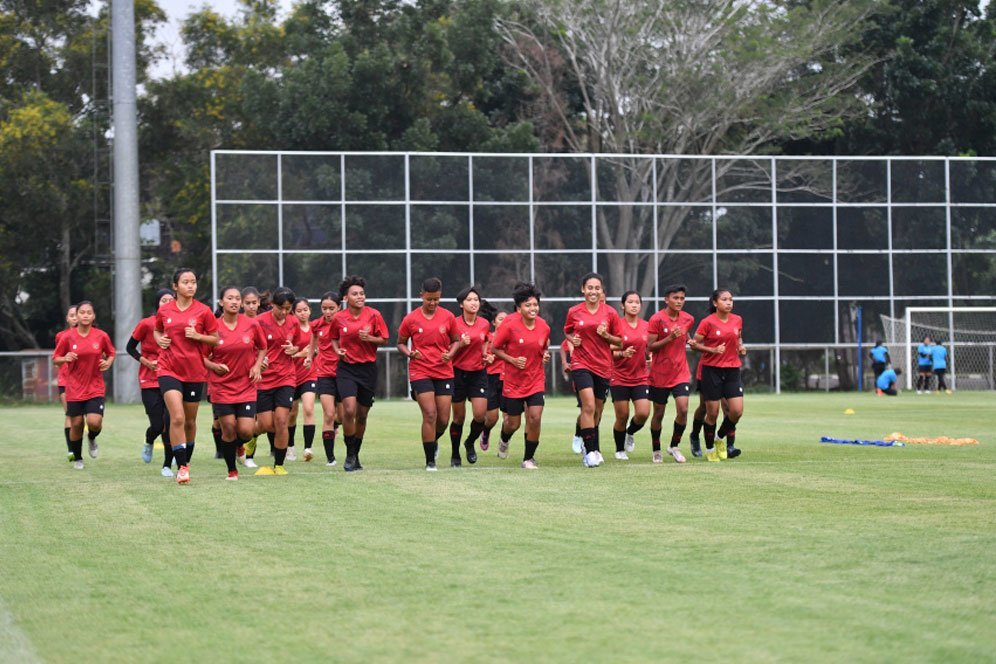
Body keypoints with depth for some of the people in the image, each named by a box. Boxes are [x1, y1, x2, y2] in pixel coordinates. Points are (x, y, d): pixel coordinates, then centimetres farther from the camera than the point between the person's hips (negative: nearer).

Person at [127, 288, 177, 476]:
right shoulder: (146, 324, -5)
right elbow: (130, 347, 5)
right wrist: (145, 361, -8)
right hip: (150, 381, -2)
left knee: (170, 422, -8)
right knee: (157, 426, -6)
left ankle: (167, 466, 6)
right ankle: (149, 443, 32)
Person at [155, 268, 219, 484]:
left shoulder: (203, 311, -3)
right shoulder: (164, 311, 2)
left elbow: (216, 339, 1)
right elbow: (157, 331, 21)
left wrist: (197, 336, -15)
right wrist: (159, 339, 0)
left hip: (195, 372, 1)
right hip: (169, 370, 0)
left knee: (190, 421, 12)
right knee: (177, 418, -16)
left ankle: (187, 461, 33)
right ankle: (181, 467, -13)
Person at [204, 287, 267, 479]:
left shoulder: (251, 325, -1)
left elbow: (262, 347, 14)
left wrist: (257, 366, -1)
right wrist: (213, 365, -15)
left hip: (246, 386, 1)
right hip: (221, 386, -1)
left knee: (246, 431, -7)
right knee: (229, 430, -3)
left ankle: (239, 445, 30)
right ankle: (232, 471, 15)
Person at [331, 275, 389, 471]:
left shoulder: (374, 315, -5)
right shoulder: (338, 318, -2)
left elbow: (384, 339, 1)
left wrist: (369, 338, -17)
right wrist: (338, 350, -4)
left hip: (368, 368, 1)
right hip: (346, 368, -1)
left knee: (362, 415, 9)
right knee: (349, 410, -18)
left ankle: (356, 455, 27)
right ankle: (350, 455, -4)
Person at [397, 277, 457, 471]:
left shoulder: (448, 317, 3)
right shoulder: (411, 319, -2)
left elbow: (455, 340, 14)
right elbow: (400, 343, 8)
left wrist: (450, 353, -7)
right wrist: (409, 353, -12)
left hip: (444, 373, 3)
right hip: (420, 372, -3)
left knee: (443, 419, 3)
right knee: (430, 415, -14)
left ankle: (432, 442, 37)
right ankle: (430, 461, -3)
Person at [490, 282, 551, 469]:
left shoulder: (544, 326, -3)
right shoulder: (510, 325, -15)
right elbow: (495, 349, -6)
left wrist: (545, 355, -6)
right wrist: (512, 360, -20)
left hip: (536, 380, 2)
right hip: (513, 381, -2)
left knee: (535, 418, -13)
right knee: (514, 423, 8)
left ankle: (528, 458, 5)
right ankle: (504, 440, 46)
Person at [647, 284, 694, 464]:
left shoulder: (688, 319, 3)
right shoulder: (657, 319, -11)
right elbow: (651, 347, -12)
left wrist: (688, 340, 5)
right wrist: (670, 338, -23)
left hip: (681, 373, 3)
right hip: (660, 373, -3)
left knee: (683, 409, -14)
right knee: (658, 413, 7)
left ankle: (674, 446, 5)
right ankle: (656, 450, 25)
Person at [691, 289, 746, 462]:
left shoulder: (737, 320, 5)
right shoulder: (708, 322, -9)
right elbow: (694, 343, -4)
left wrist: (741, 346, 4)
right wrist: (713, 350, -16)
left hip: (732, 370, 4)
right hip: (711, 370, -4)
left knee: (737, 411, -6)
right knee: (712, 413, 0)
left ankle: (720, 438, 21)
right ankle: (710, 450, 17)